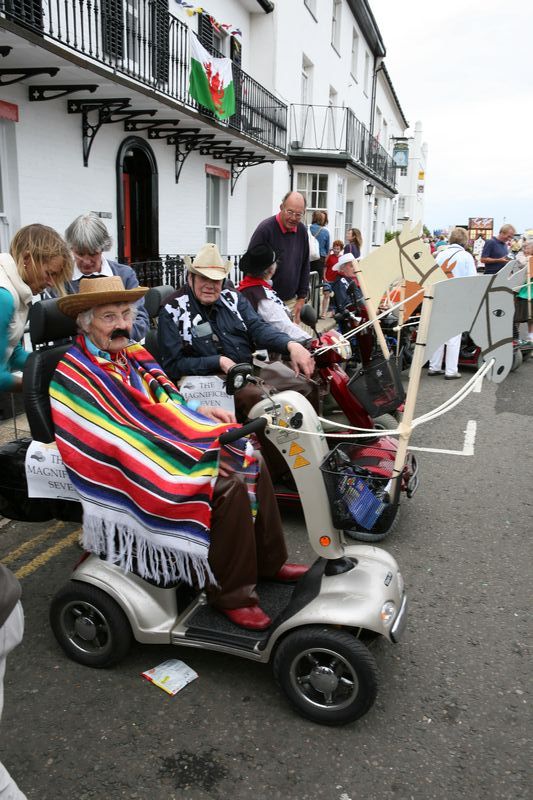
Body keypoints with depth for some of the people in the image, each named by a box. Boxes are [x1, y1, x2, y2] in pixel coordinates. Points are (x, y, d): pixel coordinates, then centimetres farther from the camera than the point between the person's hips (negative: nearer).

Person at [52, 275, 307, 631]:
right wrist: (201, 452, -24)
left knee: (252, 462, 0)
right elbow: (126, 437, -22)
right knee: (231, 487, -24)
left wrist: (199, 412, -6)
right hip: (143, 469, -8)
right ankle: (232, 594, -9)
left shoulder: (132, 353, 8)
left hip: (169, 446, 8)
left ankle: (269, 560, 15)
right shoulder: (77, 374, -16)